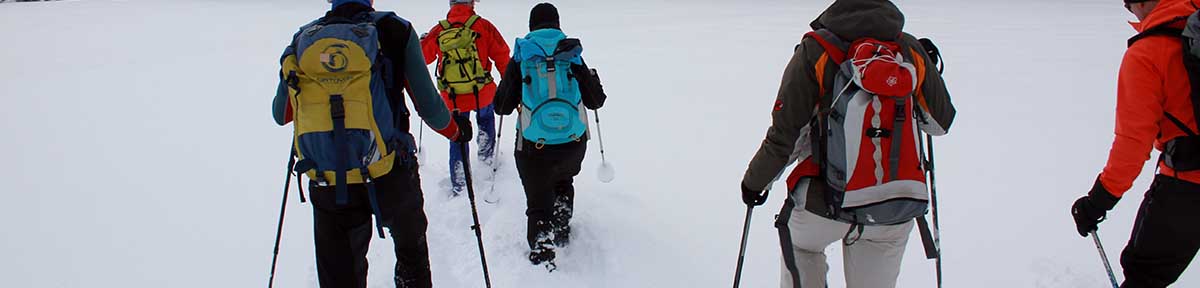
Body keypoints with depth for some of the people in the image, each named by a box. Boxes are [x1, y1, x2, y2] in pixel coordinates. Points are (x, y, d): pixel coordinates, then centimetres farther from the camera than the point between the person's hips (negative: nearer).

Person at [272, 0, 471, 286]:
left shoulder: (302, 39, 3)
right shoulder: (394, 30, -6)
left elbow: (281, 115, 13)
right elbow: (429, 107, -5)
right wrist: (456, 130, 16)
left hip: (326, 185, 2)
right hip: (390, 178, -2)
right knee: (411, 247, 26)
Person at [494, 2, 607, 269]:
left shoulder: (521, 57, -3)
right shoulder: (573, 54, 1)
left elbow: (502, 107, 2)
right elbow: (596, 101, 9)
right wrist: (594, 78, 29)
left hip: (534, 146, -2)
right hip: (574, 142, 2)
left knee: (539, 205, 11)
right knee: (563, 183, 32)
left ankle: (542, 256, -1)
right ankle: (562, 233, 38)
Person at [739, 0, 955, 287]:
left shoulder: (816, 51, -12)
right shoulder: (912, 50, -3)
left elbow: (785, 136, -12)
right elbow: (941, 121, 10)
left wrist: (755, 180, 4)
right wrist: (928, 68, 26)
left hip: (828, 201, -2)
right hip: (896, 211, 3)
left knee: (800, 241, 31)